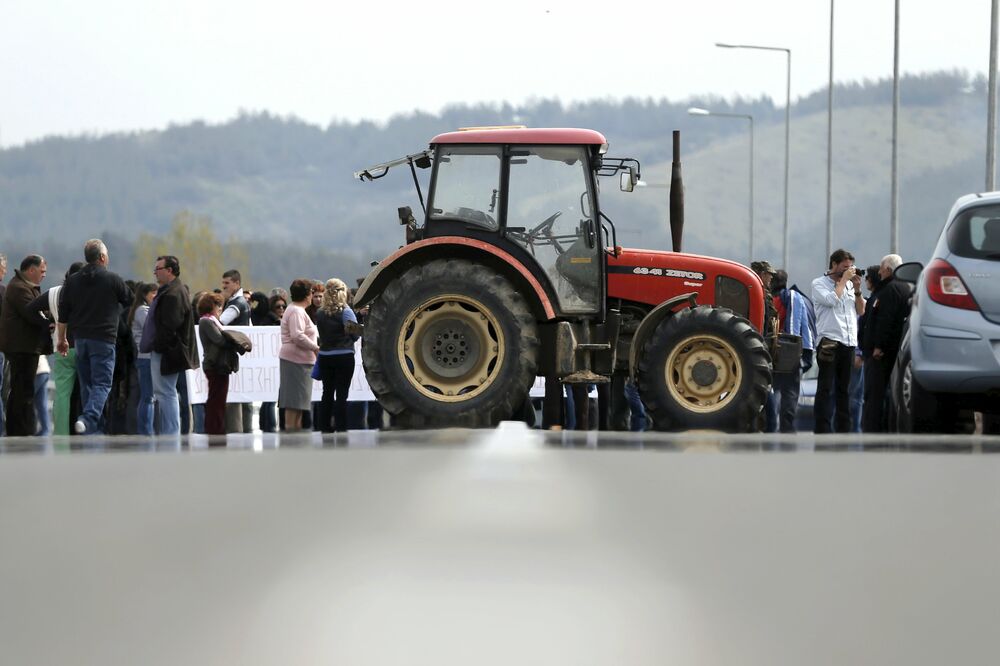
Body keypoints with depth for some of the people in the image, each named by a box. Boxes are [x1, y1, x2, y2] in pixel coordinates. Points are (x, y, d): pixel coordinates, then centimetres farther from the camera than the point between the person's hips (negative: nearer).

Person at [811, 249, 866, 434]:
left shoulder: (849, 285, 17)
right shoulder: (819, 284, 2)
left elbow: (861, 311, 16)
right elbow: (831, 299, -16)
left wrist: (857, 289, 4)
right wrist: (843, 280, -5)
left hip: (849, 342, 6)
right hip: (829, 342, -6)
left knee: (844, 389, 9)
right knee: (826, 389, -6)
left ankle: (843, 429, 13)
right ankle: (822, 430, -7)